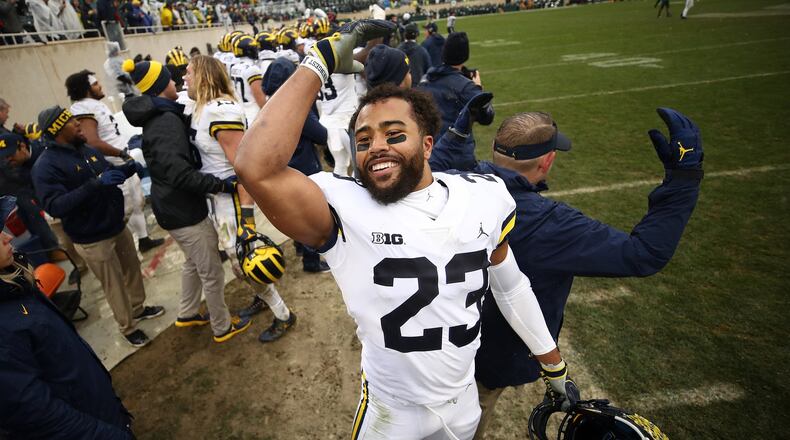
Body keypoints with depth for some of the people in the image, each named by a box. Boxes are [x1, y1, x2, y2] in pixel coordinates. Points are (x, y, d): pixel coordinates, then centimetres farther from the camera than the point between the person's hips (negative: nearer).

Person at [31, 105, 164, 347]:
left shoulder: (86, 149, 3)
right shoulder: (45, 166, -18)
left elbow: (110, 173, 16)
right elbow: (54, 206, -28)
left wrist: (128, 168, -7)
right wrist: (96, 184, -36)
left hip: (117, 226, 7)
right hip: (92, 240, -7)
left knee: (133, 269, 21)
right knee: (114, 285, 7)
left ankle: (138, 308, 43)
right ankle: (127, 327, 27)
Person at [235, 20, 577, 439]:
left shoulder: (483, 197, -13)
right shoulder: (343, 211, -25)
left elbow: (511, 286, 0)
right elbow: (257, 169, -43)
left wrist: (555, 366, 10)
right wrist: (319, 63, -34)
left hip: (463, 397, 3)